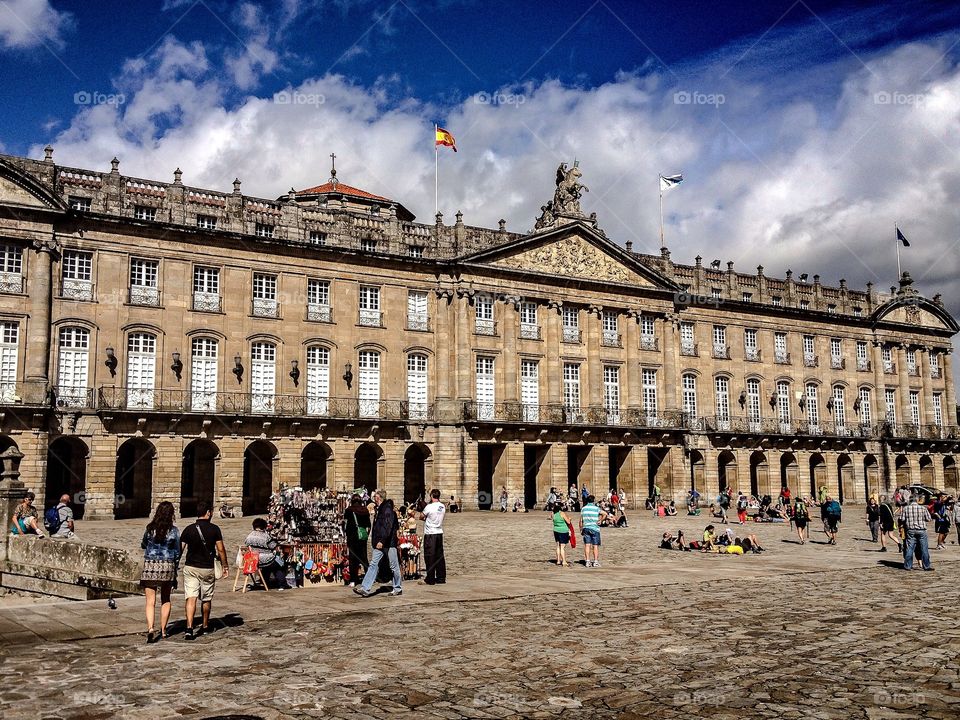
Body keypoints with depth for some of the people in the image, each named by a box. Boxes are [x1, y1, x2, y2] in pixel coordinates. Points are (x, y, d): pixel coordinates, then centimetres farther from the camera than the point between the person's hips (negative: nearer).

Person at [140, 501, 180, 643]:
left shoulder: (150, 528, -3)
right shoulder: (173, 530, -5)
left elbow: (143, 545, 14)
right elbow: (177, 553, 1)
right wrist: (175, 571, 13)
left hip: (150, 566, 0)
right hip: (167, 567, 0)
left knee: (150, 601, 0)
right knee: (166, 599, 17)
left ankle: (150, 628, -18)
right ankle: (163, 630, 19)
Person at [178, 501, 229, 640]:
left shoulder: (189, 529, -1)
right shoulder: (214, 529, -5)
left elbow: (180, 549, -1)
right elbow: (221, 550, -4)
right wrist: (225, 566, 7)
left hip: (190, 567, 0)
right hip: (208, 568, 0)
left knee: (191, 598, -4)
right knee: (206, 599, 15)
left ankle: (189, 628, -18)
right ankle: (205, 626, 29)